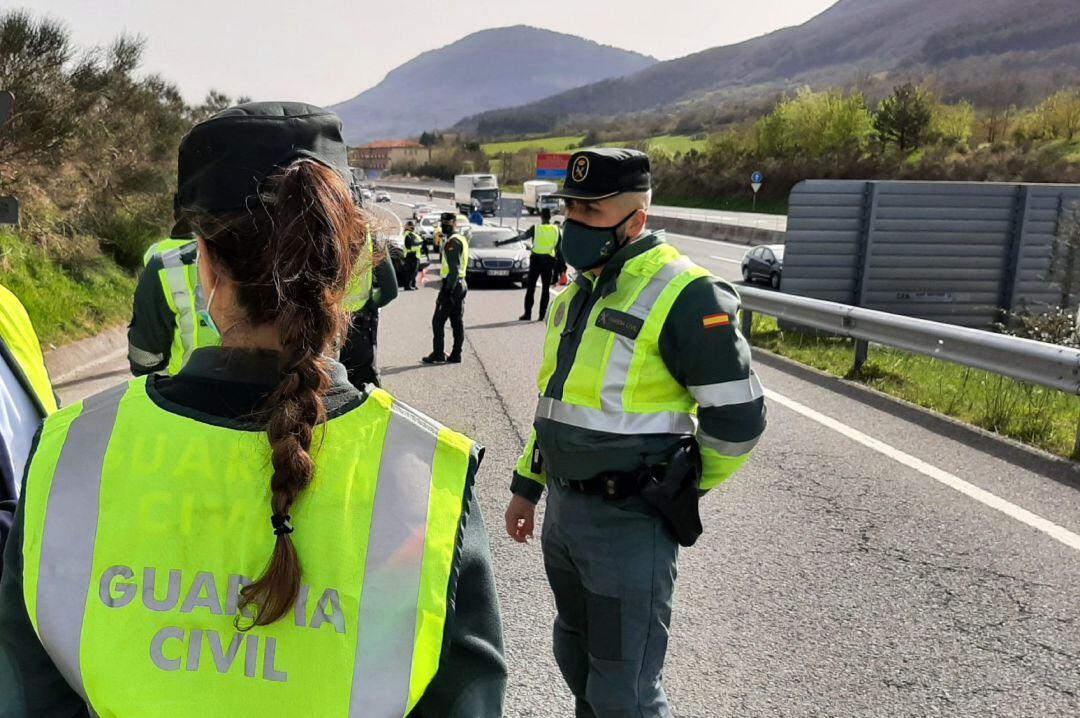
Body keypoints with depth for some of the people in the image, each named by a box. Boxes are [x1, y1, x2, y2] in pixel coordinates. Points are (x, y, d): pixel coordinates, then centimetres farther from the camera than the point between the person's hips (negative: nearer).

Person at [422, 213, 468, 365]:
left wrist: (447, 290, -23)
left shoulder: (452, 242, -16)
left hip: (451, 285, -10)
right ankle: (455, 355, 12)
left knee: (438, 321, -1)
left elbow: (454, 269, -22)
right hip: (460, 284, 10)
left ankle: (438, 354, 2)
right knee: (458, 322, 9)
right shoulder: (462, 239, 15)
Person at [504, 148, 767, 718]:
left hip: (629, 525, -8)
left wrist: (675, 494, -2)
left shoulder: (684, 296, -18)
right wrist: (527, 486, 19)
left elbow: (738, 416, -15)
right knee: (576, 659, 24)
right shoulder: (578, 293, 9)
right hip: (563, 511, 8)